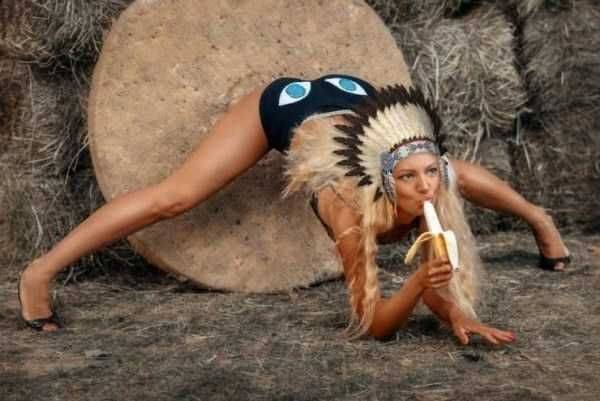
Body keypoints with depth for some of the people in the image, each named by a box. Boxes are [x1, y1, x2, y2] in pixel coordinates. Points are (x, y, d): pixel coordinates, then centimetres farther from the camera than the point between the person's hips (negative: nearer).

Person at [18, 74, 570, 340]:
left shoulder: (432, 184, -33)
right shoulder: (351, 208, -43)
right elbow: (373, 323, -40)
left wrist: (457, 311, -37)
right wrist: (422, 282, -57)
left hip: (352, 95, 5)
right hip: (283, 104, -5)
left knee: (460, 172, 21)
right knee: (173, 197, -14)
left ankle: (541, 219, 52)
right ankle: (40, 272, -4)